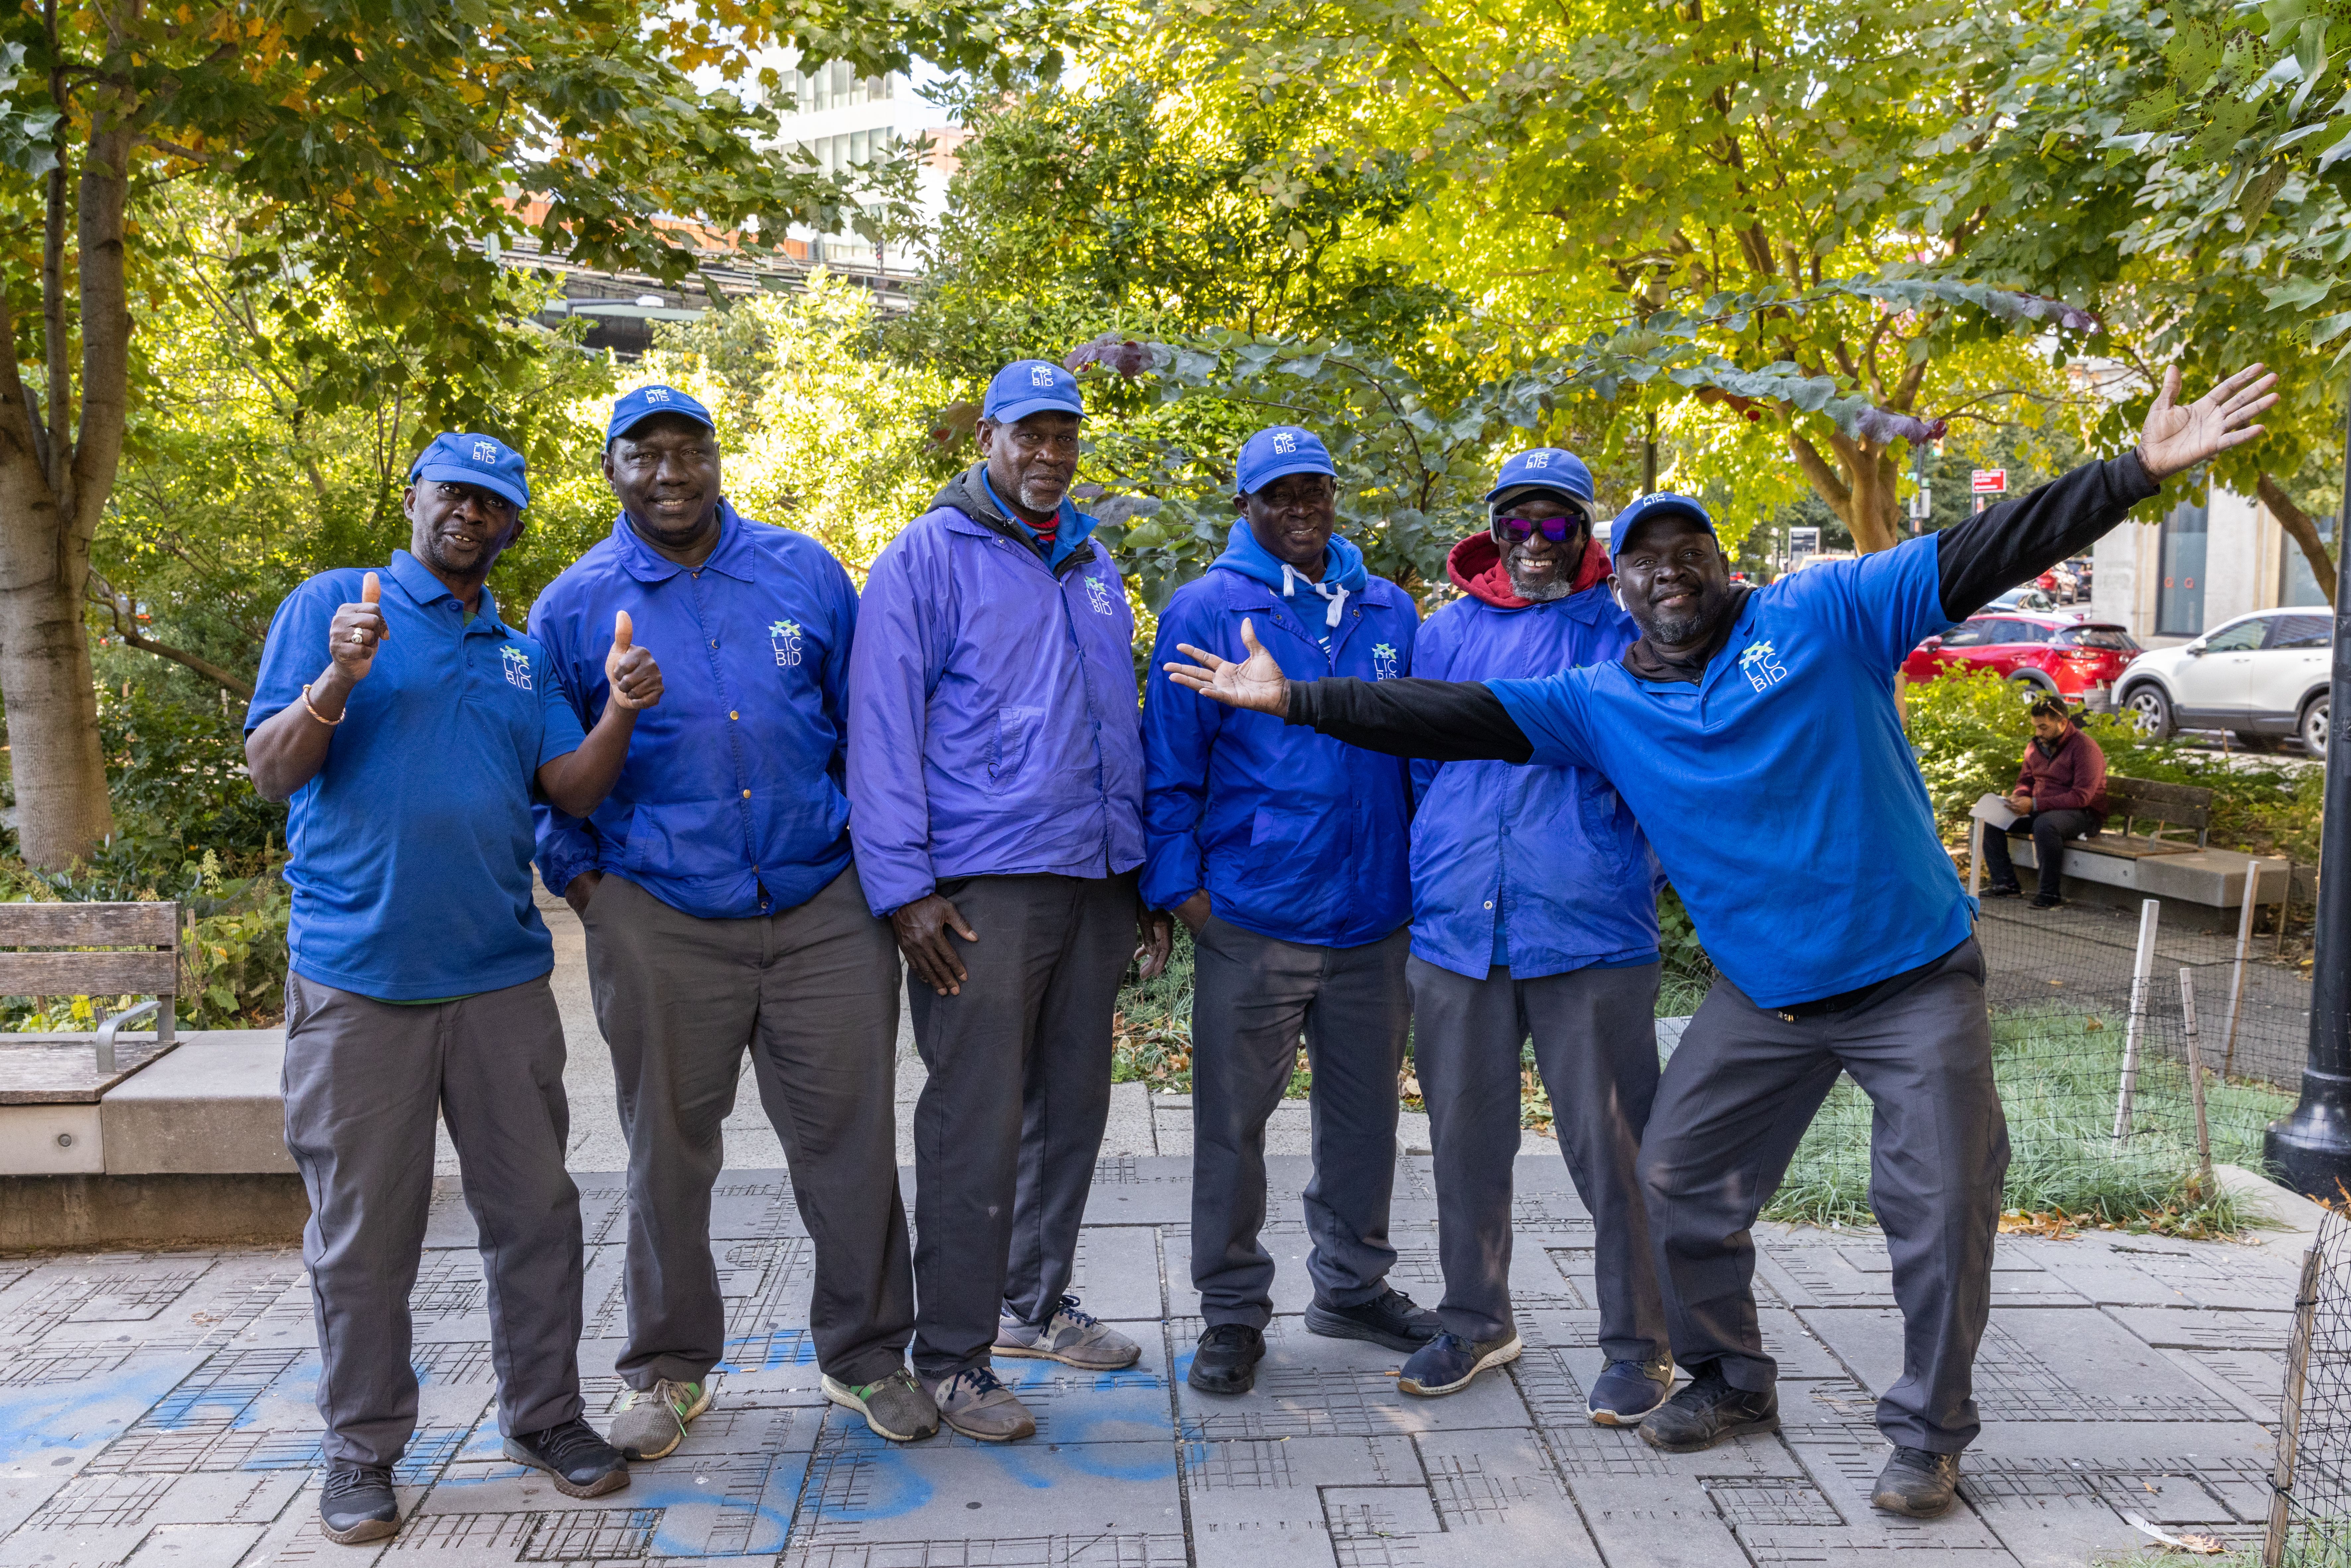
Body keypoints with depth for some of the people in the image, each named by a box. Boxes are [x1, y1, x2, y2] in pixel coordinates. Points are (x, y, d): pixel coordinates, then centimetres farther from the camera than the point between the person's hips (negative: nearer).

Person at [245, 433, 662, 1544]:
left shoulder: (521, 653, 16)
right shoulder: (331, 605, 3)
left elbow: (572, 790, 7)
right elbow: (270, 773, -3)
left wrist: (621, 714, -10)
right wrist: (336, 681, -20)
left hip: (500, 973, 4)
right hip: (356, 978, -3)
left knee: (534, 1208, 7)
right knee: (363, 1230, 5)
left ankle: (544, 1415, 22)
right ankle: (362, 1447, 20)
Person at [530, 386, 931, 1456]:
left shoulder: (805, 573, 6)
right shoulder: (575, 605, 3)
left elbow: (864, 720, 12)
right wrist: (581, 878, 3)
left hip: (824, 906, 1)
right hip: (660, 922, 0)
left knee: (849, 1134, 4)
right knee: (669, 1152, 9)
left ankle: (865, 1354, 22)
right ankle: (669, 1369, 28)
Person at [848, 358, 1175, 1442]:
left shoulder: (1094, 566, 17)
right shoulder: (928, 557, -3)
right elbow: (882, 730, -8)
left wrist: (1146, 873, 17)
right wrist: (903, 887, -15)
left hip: (1095, 883, 7)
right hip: (982, 887, -6)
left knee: (1071, 1107, 14)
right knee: (976, 1125, -3)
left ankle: (1035, 1303, 32)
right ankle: (951, 1358, 9)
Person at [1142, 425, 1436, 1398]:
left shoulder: (1390, 612, 11)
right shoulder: (1205, 611, -1)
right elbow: (1169, 763, -2)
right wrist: (1178, 883, -8)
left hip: (1373, 916, 4)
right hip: (1250, 919, -4)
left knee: (1364, 1114, 15)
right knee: (1232, 1123, 4)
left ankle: (1352, 1285, 33)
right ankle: (1232, 1315, 18)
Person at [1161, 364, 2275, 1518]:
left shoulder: (1822, 614, -5)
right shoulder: (1602, 705, 1)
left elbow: (1984, 554, -9)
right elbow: (1457, 718, -2)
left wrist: (2140, 470, -19)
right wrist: (1298, 700, -8)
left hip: (1916, 979, -3)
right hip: (1763, 1000, 3)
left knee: (1940, 1208, 1)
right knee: (1679, 1185, 7)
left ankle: (1929, 1432, 21)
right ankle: (1730, 1383, 30)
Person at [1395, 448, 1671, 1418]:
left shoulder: (1628, 637, 3)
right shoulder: (1447, 632, 11)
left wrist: (1630, 876, 0)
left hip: (1591, 934, -3)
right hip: (1456, 929, 3)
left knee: (1610, 1147, 2)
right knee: (1467, 1141, 13)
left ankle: (1636, 1345, 18)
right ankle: (1476, 1322, 30)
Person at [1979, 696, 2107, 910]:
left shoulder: (2084, 747, -15)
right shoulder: (2036, 746, 8)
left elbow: (2081, 797, -23)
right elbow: (2026, 781, 21)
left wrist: (2035, 804, -27)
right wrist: (2018, 797, -5)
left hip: (2083, 814, -8)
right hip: (2040, 810, 8)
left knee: (2045, 824, -39)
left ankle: (2051, 893, -27)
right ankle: (2006, 884, -5)